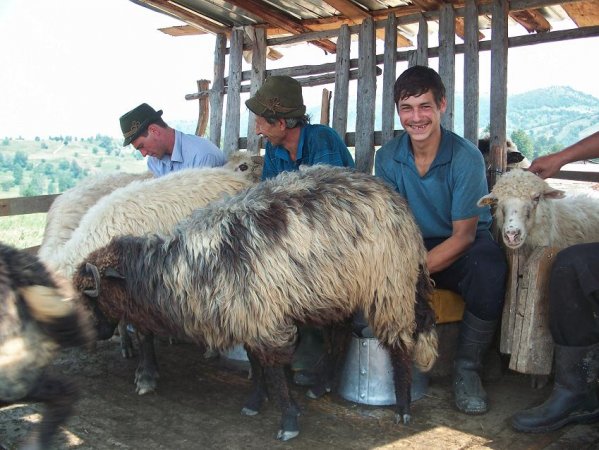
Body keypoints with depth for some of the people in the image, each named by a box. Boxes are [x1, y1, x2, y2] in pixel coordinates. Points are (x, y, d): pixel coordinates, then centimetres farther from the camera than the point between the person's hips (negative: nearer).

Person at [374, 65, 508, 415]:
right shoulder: (387, 157, -4)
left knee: (489, 267, -37)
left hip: (462, 248, -3)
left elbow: (463, 235, -17)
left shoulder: (466, 157, -16)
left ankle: (467, 369, -14)